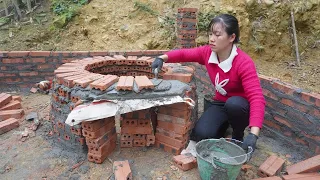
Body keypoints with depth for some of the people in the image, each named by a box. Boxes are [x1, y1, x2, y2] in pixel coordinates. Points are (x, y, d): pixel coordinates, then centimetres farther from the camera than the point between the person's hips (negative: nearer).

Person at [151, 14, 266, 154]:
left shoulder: (244, 63, -29)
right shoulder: (207, 52, -13)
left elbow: (257, 98, -36)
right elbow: (183, 54, 2)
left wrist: (253, 134, -48)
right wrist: (162, 58, -18)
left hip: (240, 106, -3)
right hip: (220, 104, 3)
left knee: (233, 104, -39)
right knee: (200, 134, -21)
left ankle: (238, 136, -6)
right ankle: (225, 124, 13)